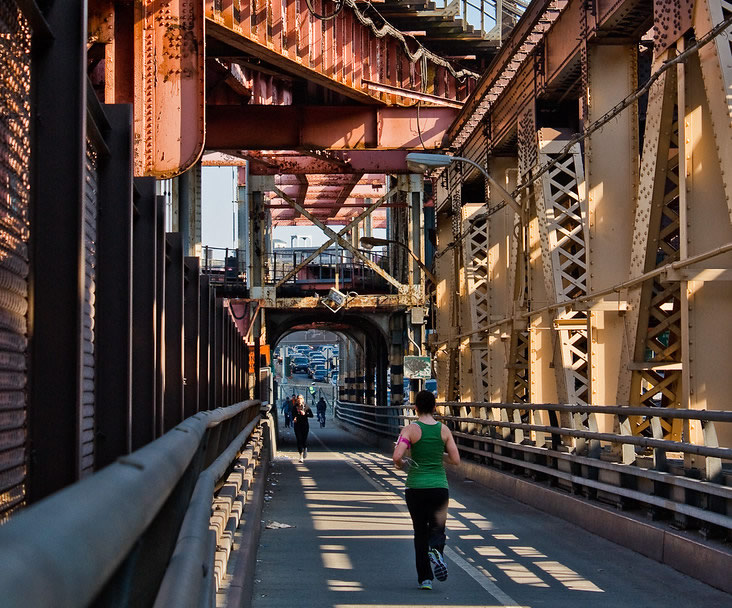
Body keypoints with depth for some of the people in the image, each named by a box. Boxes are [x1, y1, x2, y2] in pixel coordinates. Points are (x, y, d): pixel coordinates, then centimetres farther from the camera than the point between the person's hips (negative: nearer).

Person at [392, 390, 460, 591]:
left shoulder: (410, 430, -7)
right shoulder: (444, 430, 0)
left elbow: (397, 456, -19)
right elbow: (456, 460, 2)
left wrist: (401, 464, 4)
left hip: (416, 486, -1)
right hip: (439, 486, 1)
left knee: (420, 532, 12)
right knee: (437, 528, 16)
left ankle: (424, 578, 9)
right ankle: (436, 551, -18)